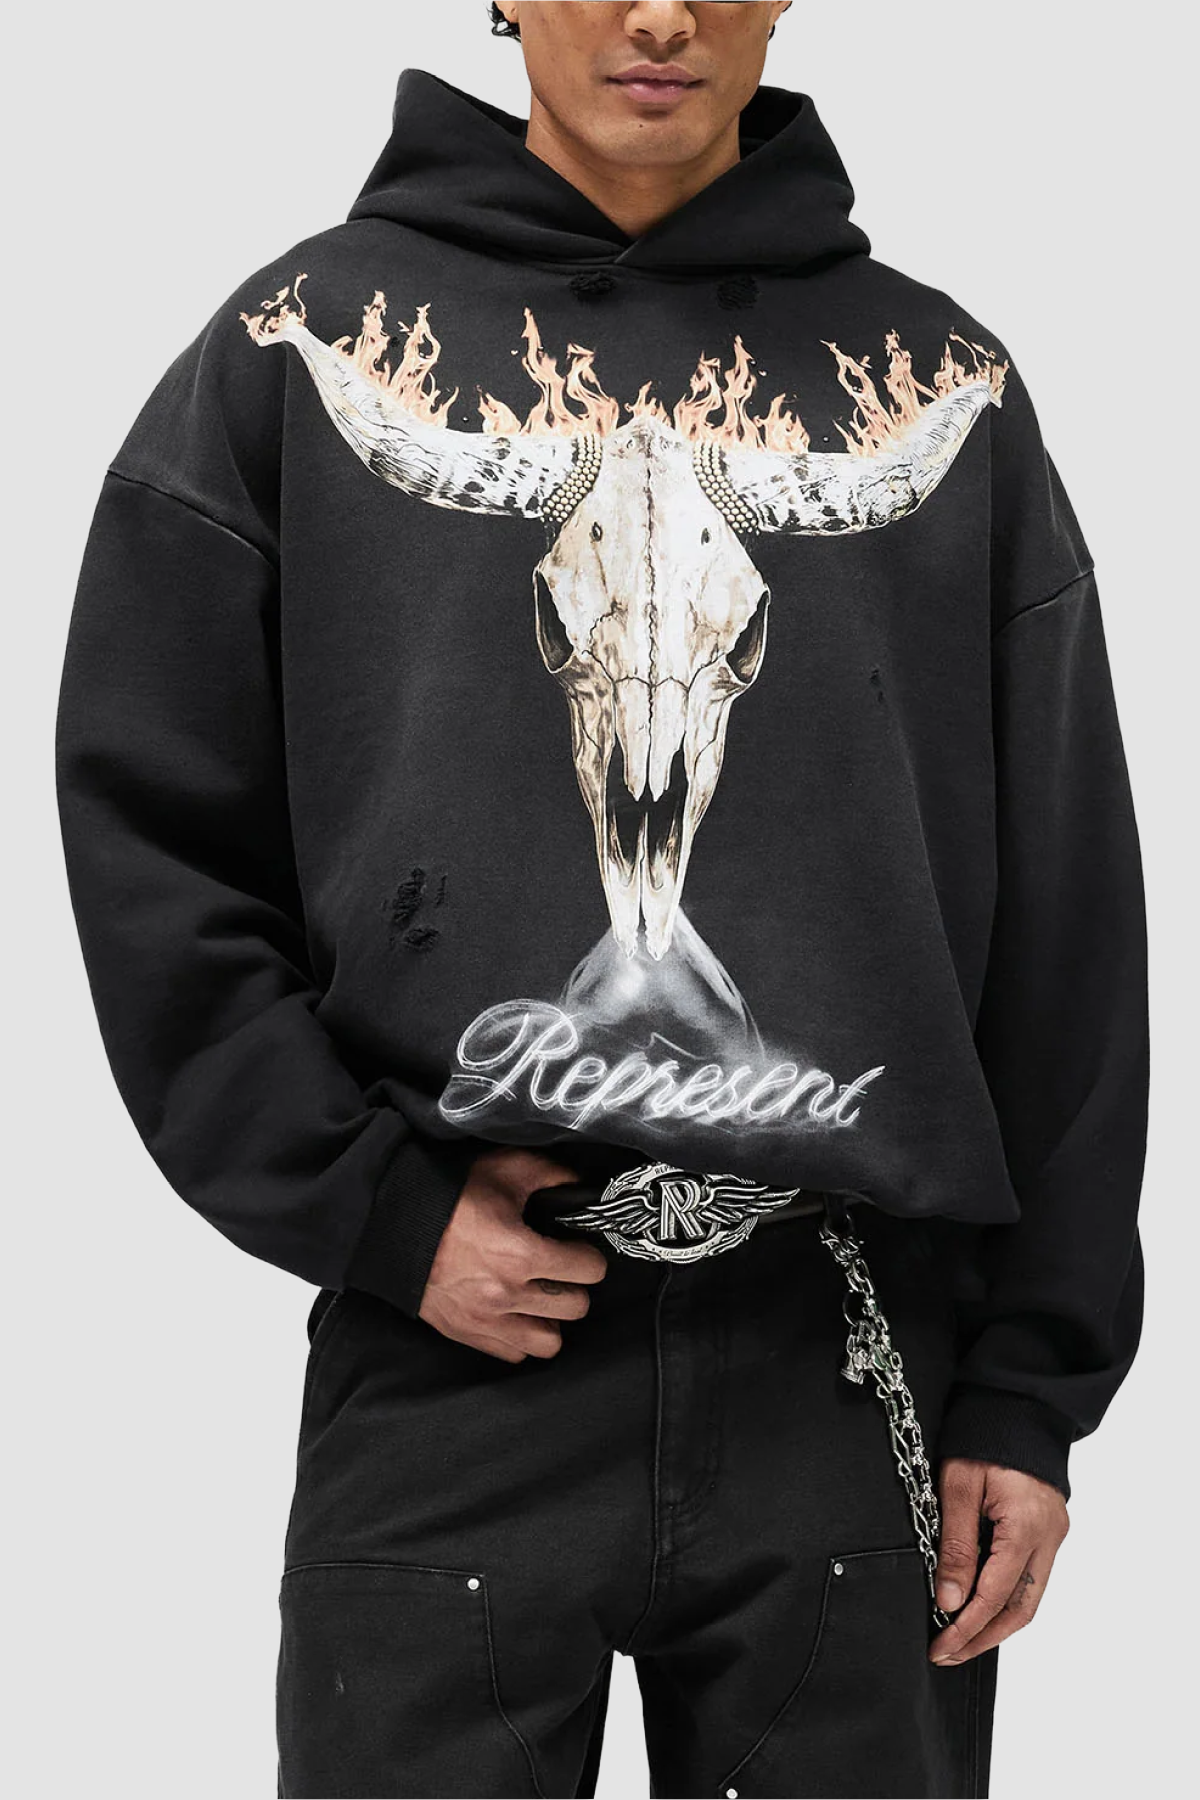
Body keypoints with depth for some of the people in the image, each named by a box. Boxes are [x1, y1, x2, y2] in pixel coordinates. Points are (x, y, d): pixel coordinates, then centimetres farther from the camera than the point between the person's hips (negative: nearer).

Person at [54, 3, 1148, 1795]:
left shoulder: (942, 386, 9)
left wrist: (1035, 1379, 3)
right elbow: (148, 836, 2)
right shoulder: (303, 350, 5)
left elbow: (1067, 924, 8)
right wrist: (371, 1207, -8)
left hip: (857, 1378, 2)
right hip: (449, 1366, -1)